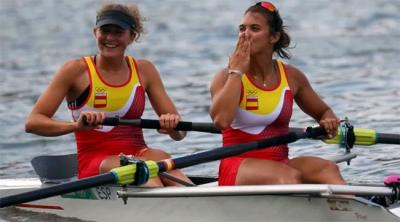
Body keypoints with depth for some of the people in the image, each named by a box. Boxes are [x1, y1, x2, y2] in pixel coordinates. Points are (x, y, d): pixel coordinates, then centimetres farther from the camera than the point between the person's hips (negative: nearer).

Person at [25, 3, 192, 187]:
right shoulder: (77, 70, 1)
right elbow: (32, 123, -7)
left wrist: (172, 125, -16)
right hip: (94, 161, -3)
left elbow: (179, 134, 10)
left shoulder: (144, 70, 12)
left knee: (161, 158, -32)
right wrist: (76, 125, -25)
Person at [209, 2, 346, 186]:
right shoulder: (226, 78, -1)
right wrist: (236, 71, -12)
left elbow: (323, 112, 25)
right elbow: (221, 120, -22)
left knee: (328, 169, -27)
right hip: (237, 169, -4)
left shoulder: (292, 77, 10)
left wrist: (329, 122, -1)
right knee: (290, 176, -34)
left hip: (280, 163, 4)